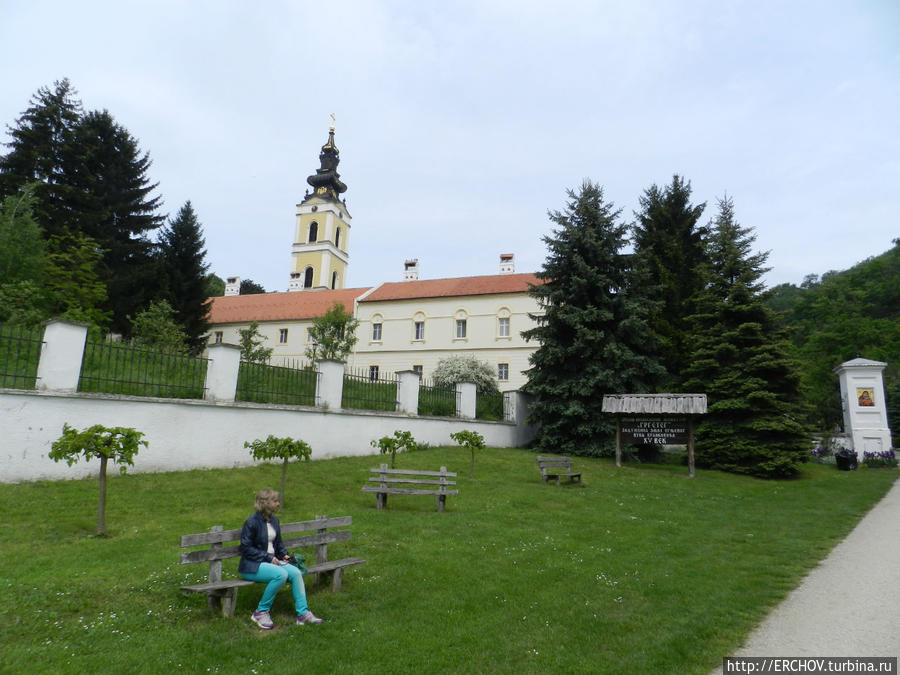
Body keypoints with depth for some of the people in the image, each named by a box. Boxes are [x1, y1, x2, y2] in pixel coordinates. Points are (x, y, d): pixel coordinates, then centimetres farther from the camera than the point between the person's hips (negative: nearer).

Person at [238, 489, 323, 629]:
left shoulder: (274, 520, 10)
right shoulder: (251, 522, -13)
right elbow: (246, 548, -15)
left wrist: (284, 554, 3)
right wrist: (268, 557, -19)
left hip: (272, 560, 7)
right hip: (252, 565, -7)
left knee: (296, 572, -18)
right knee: (281, 574, -32)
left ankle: (303, 613, -12)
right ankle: (260, 612, -14)